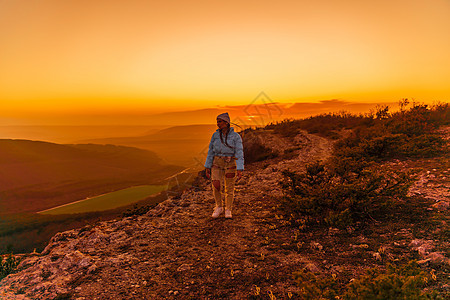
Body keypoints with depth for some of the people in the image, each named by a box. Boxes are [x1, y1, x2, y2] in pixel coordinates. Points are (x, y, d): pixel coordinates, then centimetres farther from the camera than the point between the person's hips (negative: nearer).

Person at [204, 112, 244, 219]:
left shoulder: (236, 136, -7)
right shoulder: (215, 135, 3)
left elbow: (239, 153, -11)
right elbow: (211, 151, 6)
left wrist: (240, 170, -18)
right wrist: (207, 167, 3)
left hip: (230, 164, -2)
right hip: (217, 163, 2)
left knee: (229, 188, 5)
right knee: (216, 187, -9)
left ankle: (228, 211, 22)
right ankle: (219, 207, 14)